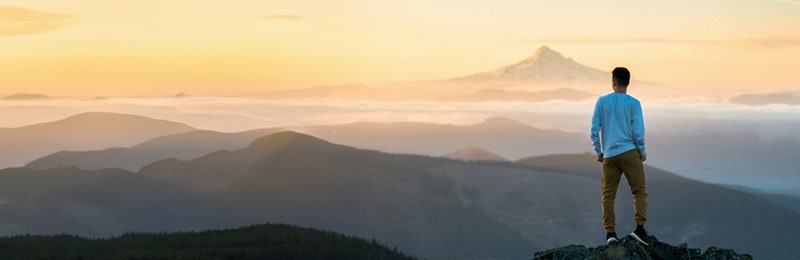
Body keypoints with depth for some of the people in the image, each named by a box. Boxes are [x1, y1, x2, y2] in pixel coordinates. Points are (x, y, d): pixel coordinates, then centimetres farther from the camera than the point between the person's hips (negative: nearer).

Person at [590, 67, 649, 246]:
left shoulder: (602, 102, 4)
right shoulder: (633, 103, -2)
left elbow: (594, 129, 2)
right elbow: (638, 131, -6)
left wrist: (598, 152, 13)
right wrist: (642, 151, 8)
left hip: (609, 155, 2)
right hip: (630, 152, -2)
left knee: (608, 195, 6)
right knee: (639, 191, 2)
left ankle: (610, 232, -2)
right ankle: (640, 227, -11)